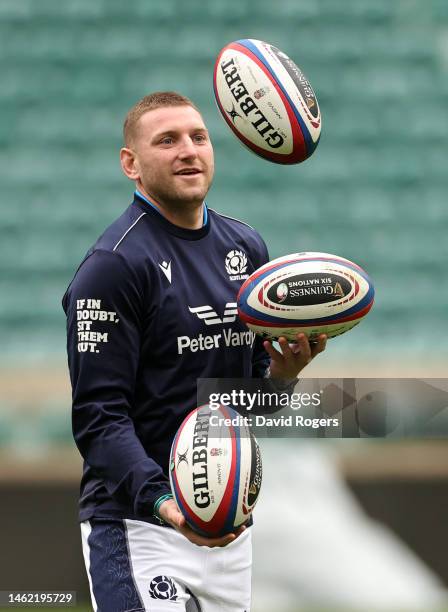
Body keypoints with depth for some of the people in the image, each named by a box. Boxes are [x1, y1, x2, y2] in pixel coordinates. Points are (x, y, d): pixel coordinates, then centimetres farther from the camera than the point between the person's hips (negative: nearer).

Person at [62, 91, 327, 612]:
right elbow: (99, 416, -16)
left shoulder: (246, 247, 11)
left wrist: (281, 374, -5)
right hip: (138, 525, -7)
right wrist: (161, 500, -31)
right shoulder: (113, 265, -11)